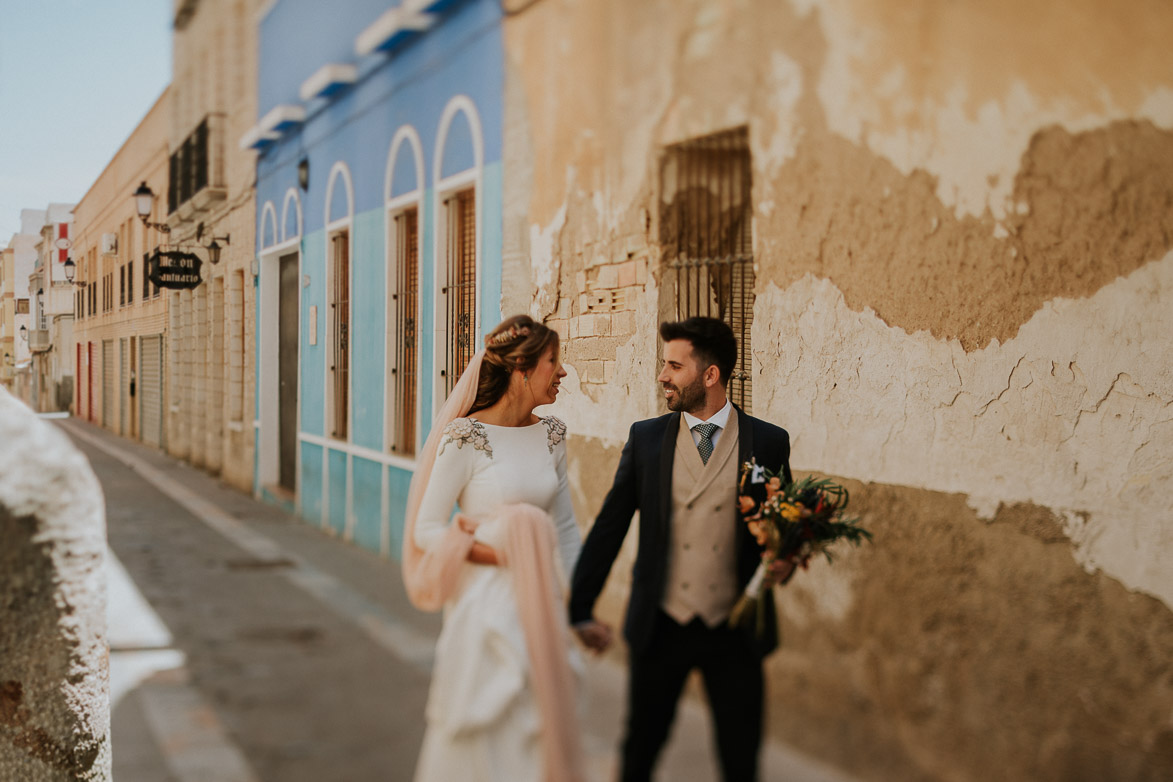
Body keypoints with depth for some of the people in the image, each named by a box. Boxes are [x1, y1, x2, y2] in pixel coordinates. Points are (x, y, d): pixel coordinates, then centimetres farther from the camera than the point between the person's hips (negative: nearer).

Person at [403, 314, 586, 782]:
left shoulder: (551, 435, 4)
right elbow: (427, 531, -12)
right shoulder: (465, 437, -14)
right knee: (486, 740, 5)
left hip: (541, 607, 6)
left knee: (539, 733, 14)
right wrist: (505, 555, -18)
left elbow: (565, 528, 11)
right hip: (485, 607, -5)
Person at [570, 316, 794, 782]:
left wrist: (783, 563, -15)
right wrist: (581, 609, -1)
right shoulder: (645, 438, 1)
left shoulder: (769, 443, -2)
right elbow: (610, 525, 3)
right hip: (660, 628, 1)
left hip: (735, 633, -1)